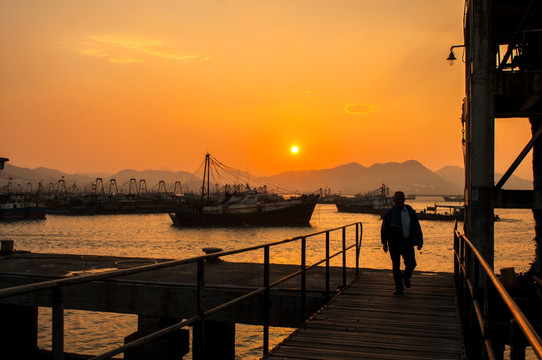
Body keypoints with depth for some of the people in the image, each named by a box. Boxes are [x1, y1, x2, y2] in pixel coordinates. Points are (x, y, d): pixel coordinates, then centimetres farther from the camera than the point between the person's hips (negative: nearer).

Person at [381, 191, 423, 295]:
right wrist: (384, 242, -2)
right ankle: (399, 287, 16)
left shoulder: (410, 211, 5)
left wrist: (420, 241, 6)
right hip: (394, 244, -1)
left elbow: (417, 227, 9)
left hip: (407, 242, 1)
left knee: (411, 264, -1)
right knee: (396, 266, 3)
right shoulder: (389, 213, -1)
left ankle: (406, 277, 32)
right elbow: (384, 229, 5)